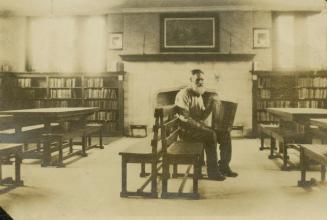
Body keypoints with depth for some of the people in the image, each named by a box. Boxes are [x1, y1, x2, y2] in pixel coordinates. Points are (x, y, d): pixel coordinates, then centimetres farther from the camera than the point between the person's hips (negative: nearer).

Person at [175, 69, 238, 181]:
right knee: (210, 134, -31)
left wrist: (211, 103, -2)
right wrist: (200, 126, -25)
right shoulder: (183, 95, -11)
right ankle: (213, 171, -22)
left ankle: (224, 166, 3)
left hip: (198, 127, 9)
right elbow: (184, 118, -21)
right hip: (186, 130, -9)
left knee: (224, 133, -4)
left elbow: (202, 116, 10)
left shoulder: (199, 96, 17)